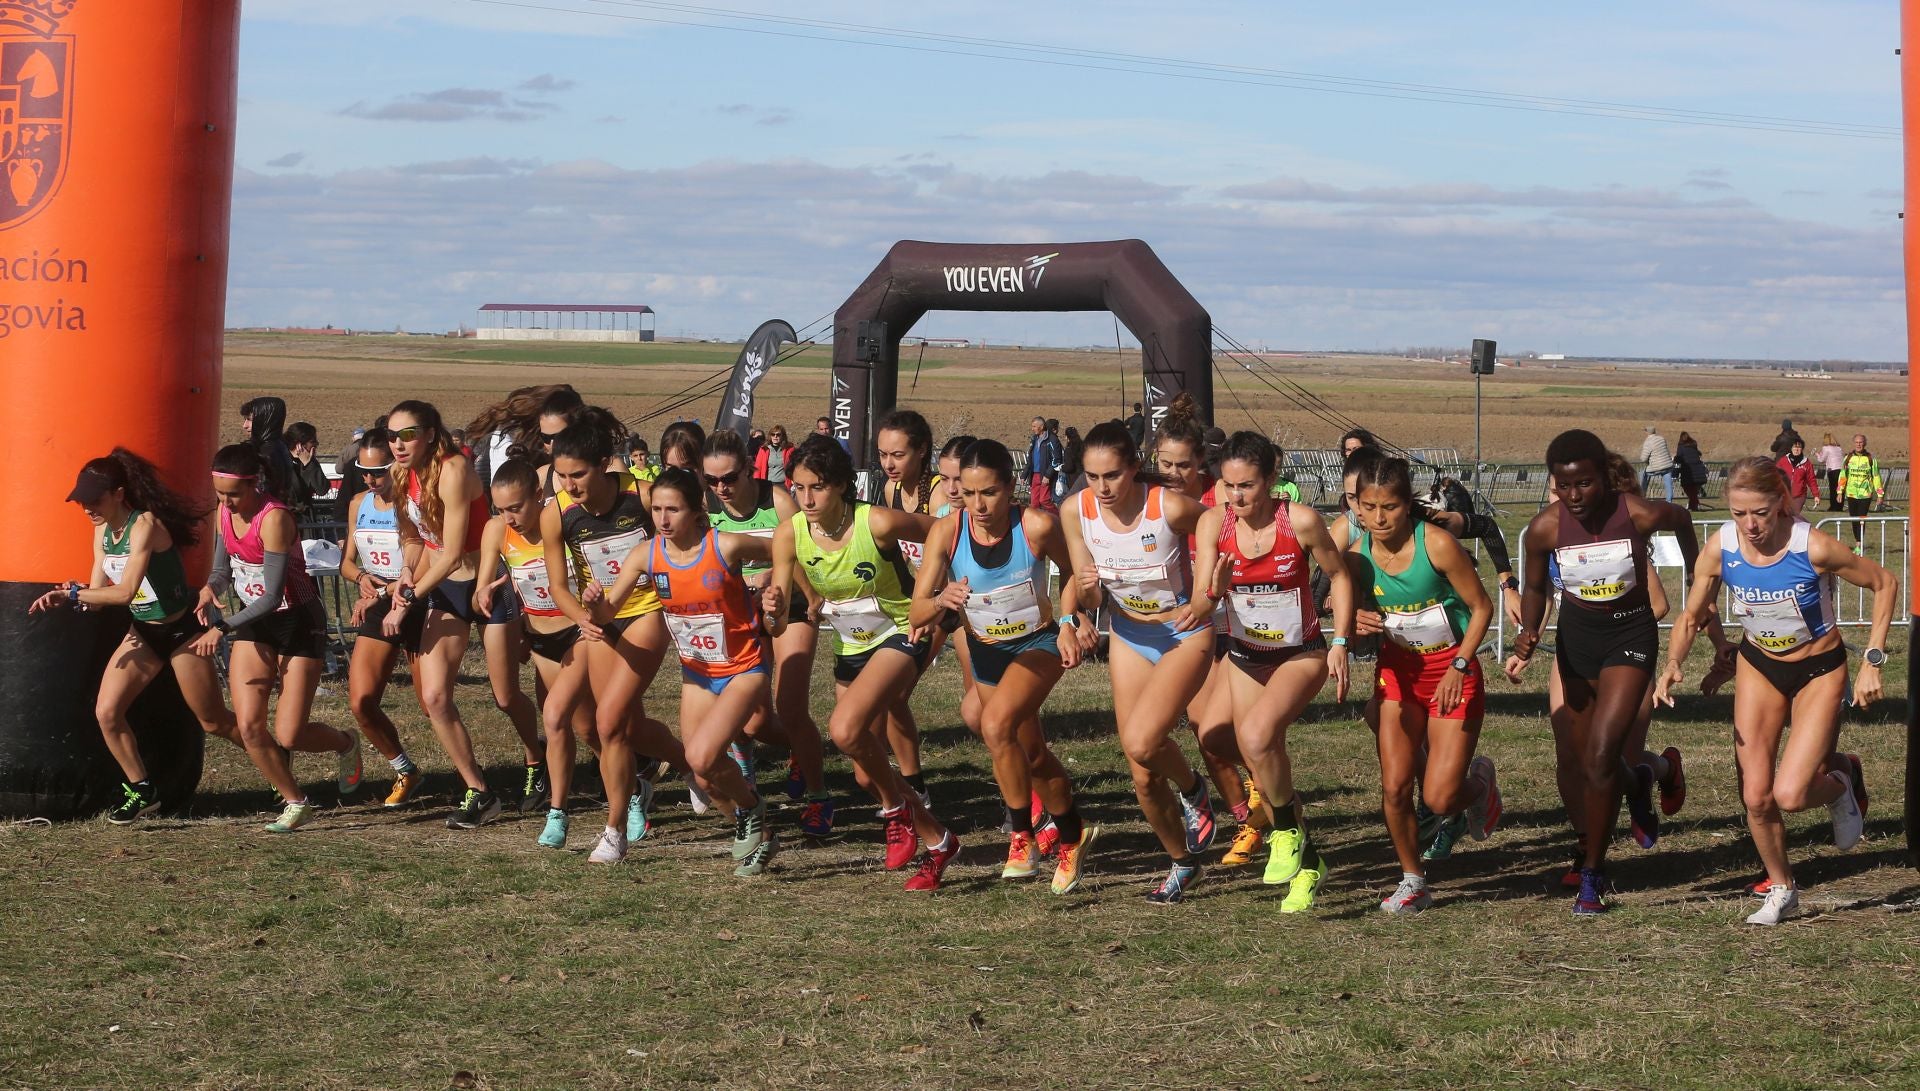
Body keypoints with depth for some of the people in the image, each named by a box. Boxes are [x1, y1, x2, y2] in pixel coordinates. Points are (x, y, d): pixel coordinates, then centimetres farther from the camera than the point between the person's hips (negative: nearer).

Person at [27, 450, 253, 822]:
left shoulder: (145, 525, -25)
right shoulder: (102, 532, 2)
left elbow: (125, 592, -32)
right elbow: (97, 595, 2)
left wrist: (74, 592, -24)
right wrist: (63, 598, -17)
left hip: (181, 632, -8)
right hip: (143, 634, 8)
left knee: (215, 722, 1)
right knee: (106, 711, -4)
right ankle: (141, 791, 14)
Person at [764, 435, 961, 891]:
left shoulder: (878, 523, -26)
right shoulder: (789, 534, -13)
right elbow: (777, 627, -12)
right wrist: (774, 609, -34)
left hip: (900, 635, -6)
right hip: (849, 648, 6)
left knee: (845, 728, -29)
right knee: (868, 774, 9)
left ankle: (897, 805, -4)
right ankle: (937, 842, 32)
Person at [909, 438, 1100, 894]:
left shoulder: (1036, 526, -25)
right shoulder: (947, 532, -20)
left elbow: (1075, 572, -4)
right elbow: (916, 615, -21)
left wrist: (1068, 622, -15)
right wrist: (942, 601, -41)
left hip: (1039, 643, -4)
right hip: (985, 650, 4)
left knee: (997, 724, -30)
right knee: (1033, 755, 18)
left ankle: (1022, 837, -14)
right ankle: (1071, 840, 44)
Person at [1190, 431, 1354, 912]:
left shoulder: (1300, 521, -21)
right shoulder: (1213, 523, -13)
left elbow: (1339, 575, -5)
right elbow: (1201, 600, -16)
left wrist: (1340, 643, -10)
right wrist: (1216, 588, -39)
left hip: (1301, 654, -4)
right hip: (1244, 655, 4)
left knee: (1256, 733, -30)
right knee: (1264, 768, 9)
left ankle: (1288, 829, -6)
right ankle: (1307, 862, 30)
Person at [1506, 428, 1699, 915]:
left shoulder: (1640, 514, -22)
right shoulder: (1545, 528, -16)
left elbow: (1682, 521, 3)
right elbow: (1535, 589, 1)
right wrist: (1528, 635, -17)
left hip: (1630, 635, -3)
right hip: (1576, 635, 3)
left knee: (1600, 756, -16)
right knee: (1590, 759, 14)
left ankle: (1592, 873, -1)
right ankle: (1637, 784, 52)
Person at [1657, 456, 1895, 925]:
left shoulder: (1813, 547, -28)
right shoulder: (1720, 549, -18)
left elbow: (1885, 583, -13)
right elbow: (1692, 617, -5)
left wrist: (1872, 661, -15)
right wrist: (1673, 665, -25)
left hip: (1819, 671, -3)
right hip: (1759, 667, 3)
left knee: (1789, 795, -17)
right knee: (1755, 797, -3)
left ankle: (1840, 779, 18)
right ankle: (1781, 890, 22)